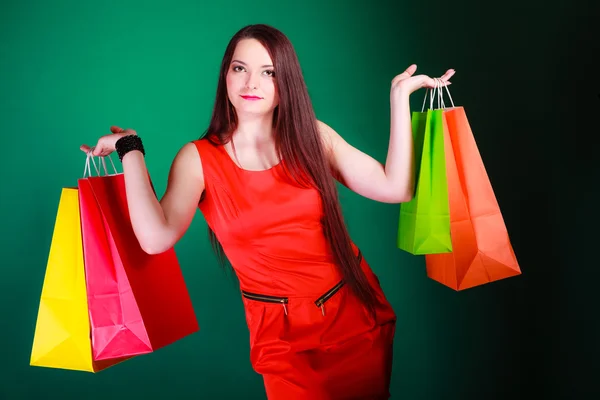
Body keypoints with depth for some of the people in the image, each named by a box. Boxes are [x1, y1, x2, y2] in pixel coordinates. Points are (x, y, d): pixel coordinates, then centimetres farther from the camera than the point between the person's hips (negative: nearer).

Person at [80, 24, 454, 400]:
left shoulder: (312, 135, -1)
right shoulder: (199, 158, -6)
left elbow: (395, 189, -9)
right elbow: (156, 238, -22)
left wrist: (399, 97, -7)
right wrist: (130, 149, -16)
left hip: (358, 310, 3)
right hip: (282, 330, -2)